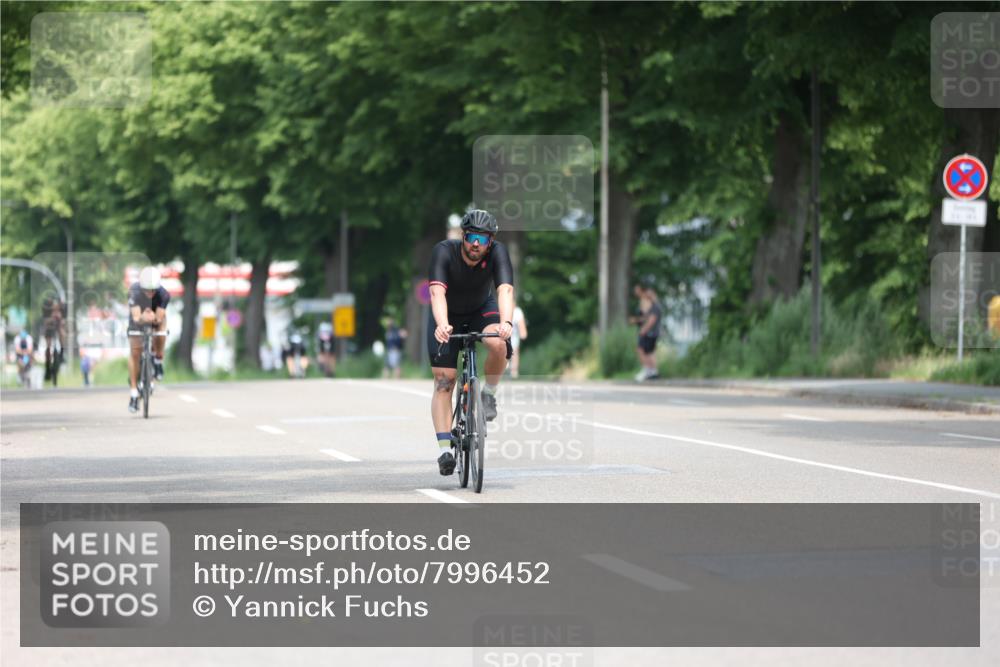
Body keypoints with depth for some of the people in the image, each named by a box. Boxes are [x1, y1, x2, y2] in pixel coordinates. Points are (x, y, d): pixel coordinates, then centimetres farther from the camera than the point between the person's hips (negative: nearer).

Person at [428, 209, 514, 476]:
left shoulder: (497, 252, -27)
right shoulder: (444, 251, -30)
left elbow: (505, 290, -40)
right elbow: (437, 293, -42)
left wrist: (506, 322, -59)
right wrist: (442, 325, -60)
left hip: (482, 310, 1)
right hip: (448, 316, -1)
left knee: (498, 345, -32)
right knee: (443, 381, -12)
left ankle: (489, 394, -5)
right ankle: (445, 449, -10)